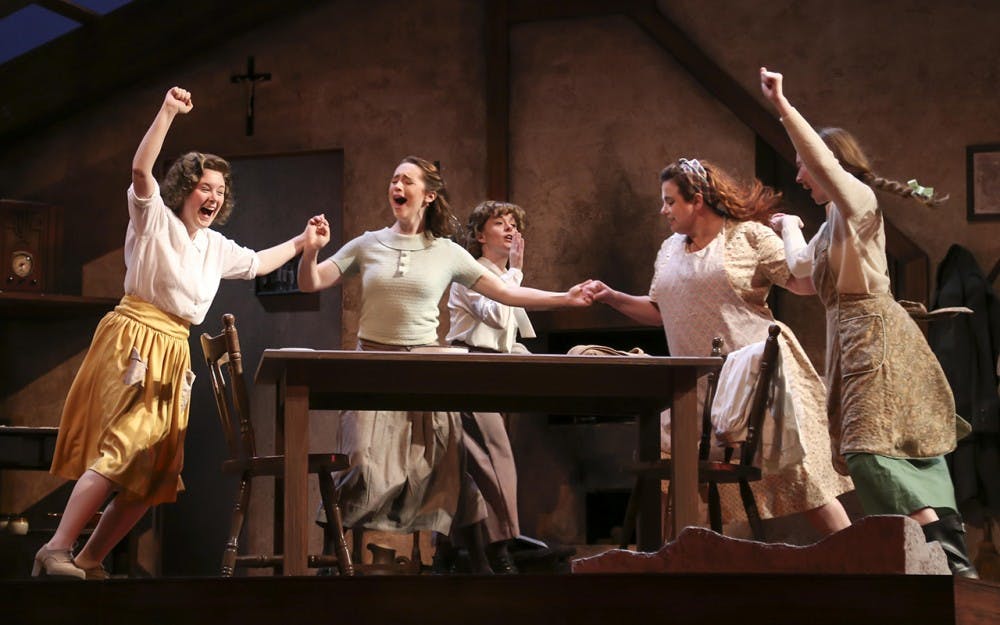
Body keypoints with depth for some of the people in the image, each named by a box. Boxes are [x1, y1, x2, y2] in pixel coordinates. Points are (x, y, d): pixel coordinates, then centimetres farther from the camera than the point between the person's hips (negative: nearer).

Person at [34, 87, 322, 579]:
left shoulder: (216, 247, 19)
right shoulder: (154, 219, -2)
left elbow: (256, 264, 37)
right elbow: (141, 170, -19)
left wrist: (300, 243, 33)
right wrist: (167, 113, -24)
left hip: (174, 354, 8)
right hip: (134, 340, -8)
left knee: (155, 472, 5)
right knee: (121, 451, -20)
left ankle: (89, 561, 10)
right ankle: (56, 551, -19)